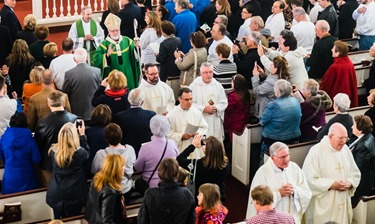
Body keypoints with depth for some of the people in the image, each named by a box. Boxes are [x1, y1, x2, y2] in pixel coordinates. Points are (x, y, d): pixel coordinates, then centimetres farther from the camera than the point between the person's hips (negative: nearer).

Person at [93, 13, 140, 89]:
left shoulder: (127, 41, 4)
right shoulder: (104, 44, -4)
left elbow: (136, 57, 3)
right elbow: (96, 61, -15)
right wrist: (107, 55, -30)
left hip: (128, 77, 2)